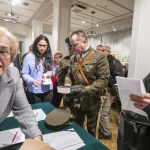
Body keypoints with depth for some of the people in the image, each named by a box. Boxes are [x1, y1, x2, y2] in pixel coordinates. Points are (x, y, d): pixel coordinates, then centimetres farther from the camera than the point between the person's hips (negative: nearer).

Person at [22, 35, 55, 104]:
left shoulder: (49, 57, 9)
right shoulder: (29, 57, -6)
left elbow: (53, 70, 15)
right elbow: (24, 74, -6)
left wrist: (51, 73, -9)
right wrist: (32, 81, -25)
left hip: (48, 90, 4)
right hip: (33, 91, -3)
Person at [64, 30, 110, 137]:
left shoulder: (99, 57, -12)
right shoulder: (73, 58, 6)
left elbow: (103, 79, -17)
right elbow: (69, 75, 12)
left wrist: (87, 91, -26)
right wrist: (67, 85, -9)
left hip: (92, 101, -4)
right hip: (77, 101, 5)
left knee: (91, 129, 19)